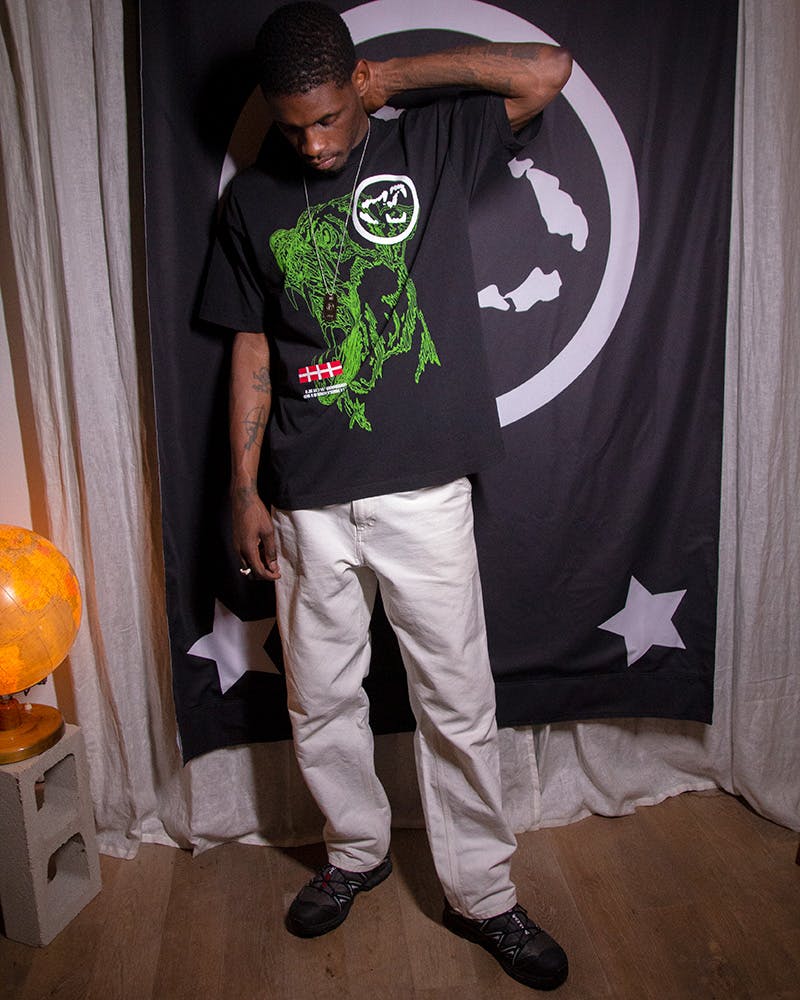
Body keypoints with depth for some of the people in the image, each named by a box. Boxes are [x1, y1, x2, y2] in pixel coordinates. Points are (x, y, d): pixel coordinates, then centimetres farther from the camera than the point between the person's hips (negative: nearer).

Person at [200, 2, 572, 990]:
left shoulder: (431, 145, 5)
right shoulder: (252, 200, 8)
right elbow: (252, 354, 8)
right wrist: (244, 490, 4)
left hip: (424, 493, -1)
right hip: (309, 503, 2)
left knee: (458, 703, 8)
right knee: (320, 702, 14)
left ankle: (480, 892, 30)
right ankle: (357, 851, 41)